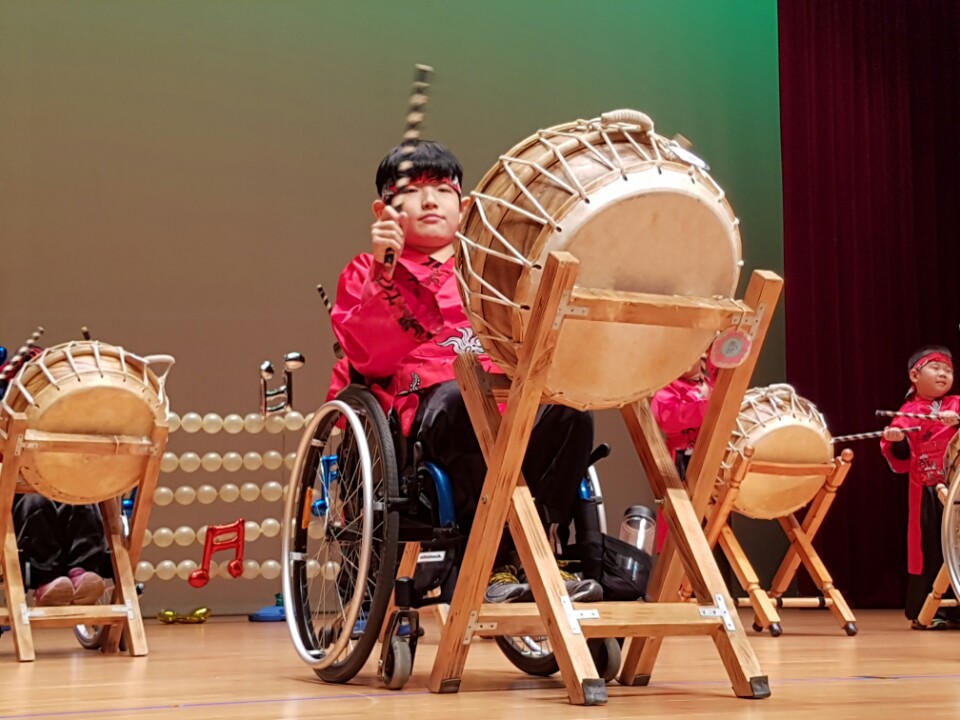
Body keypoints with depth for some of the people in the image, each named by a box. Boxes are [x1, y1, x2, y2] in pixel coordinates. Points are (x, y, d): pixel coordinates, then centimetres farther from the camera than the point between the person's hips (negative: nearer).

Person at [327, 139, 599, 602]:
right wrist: (384, 274, -13)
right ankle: (490, 566, -33)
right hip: (424, 403, -4)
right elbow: (373, 356, -3)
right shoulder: (367, 273, 16)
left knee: (570, 410, -27)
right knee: (464, 400, -39)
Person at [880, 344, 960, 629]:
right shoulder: (909, 412, 5)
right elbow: (900, 459, 2)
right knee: (928, 548, -2)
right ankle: (924, 611, 4)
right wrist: (896, 440, -17)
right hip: (926, 492, -2)